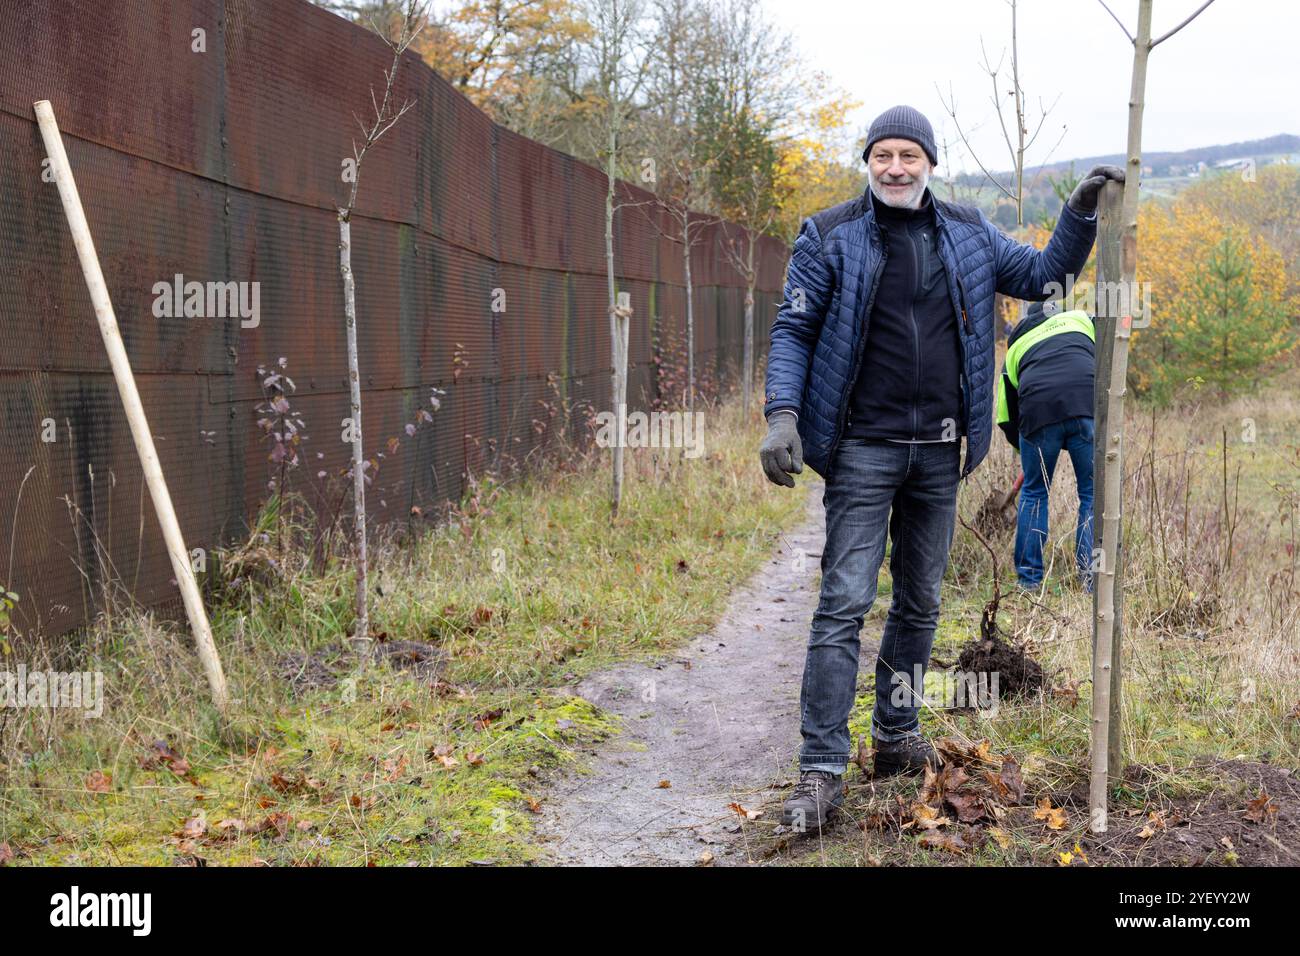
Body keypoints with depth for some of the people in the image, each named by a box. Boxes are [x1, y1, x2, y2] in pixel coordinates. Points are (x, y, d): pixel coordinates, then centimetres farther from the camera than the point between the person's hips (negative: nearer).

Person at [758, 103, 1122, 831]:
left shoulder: (967, 236, 8)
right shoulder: (830, 238, -4)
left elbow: (1045, 277, 17)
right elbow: (794, 331, -4)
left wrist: (1082, 212, 3)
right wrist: (782, 415, -17)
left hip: (938, 451, 5)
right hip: (864, 449, -4)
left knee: (920, 603, 14)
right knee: (845, 603, -10)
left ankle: (898, 735, 30)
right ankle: (823, 771, -10)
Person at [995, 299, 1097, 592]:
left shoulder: (1016, 347, 30)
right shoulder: (1081, 318, 28)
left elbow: (1006, 417, 29)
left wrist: (1024, 446, 43)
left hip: (1038, 409, 1)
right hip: (1087, 405, -1)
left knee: (1034, 493, 18)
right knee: (1093, 493, 10)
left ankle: (1028, 580, 21)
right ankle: (1092, 577, 8)